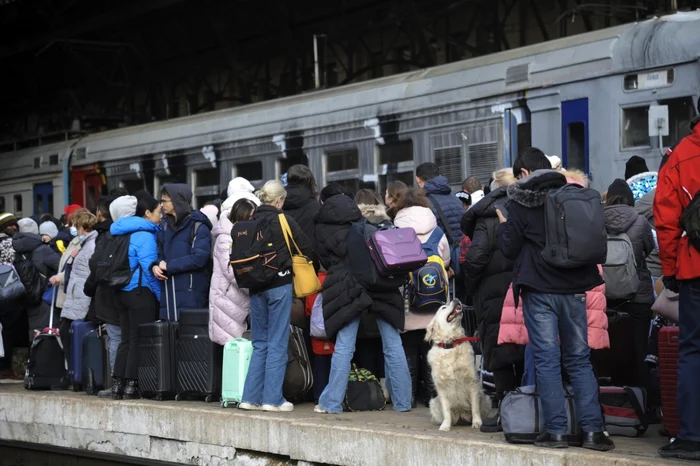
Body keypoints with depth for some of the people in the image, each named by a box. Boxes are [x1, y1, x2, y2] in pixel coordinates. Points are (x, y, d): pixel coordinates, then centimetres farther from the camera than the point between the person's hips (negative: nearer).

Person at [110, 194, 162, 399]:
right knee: (138, 340, -4)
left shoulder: (125, 233, 16)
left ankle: (118, 385, 10)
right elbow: (148, 266, -17)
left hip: (122, 291, 9)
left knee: (126, 339, 12)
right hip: (140, 291, -9)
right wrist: (159, 294, -7)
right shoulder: (145, 235, -12)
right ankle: (131, 386, -4)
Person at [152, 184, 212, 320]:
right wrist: (155, 265, -6)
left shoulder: (198, 226, -6)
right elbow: (158, 252, 17)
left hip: (191, 292, -6)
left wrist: (168, 266, -11)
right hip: (167, 291, 6)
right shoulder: (165, 224, 15)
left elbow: (199, 258, -15)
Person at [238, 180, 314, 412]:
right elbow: (307, 249, -4)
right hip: (280, 285, -5)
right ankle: (273, 399, -1)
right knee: (277, 344, 0)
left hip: (256, 287, 5)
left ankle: (251, 397, 10)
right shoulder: (284, 221, -8)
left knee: (259, 343, 13)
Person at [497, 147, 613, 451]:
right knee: (579, 359, 7)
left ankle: (556, 431, -3)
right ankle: (592, 430, 1)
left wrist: (504, 225, 15)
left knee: (547, 360, -1)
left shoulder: (520, 203, -4)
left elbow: (509, 249, -2)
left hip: (539, 290, -3)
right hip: (574, 288, 3)